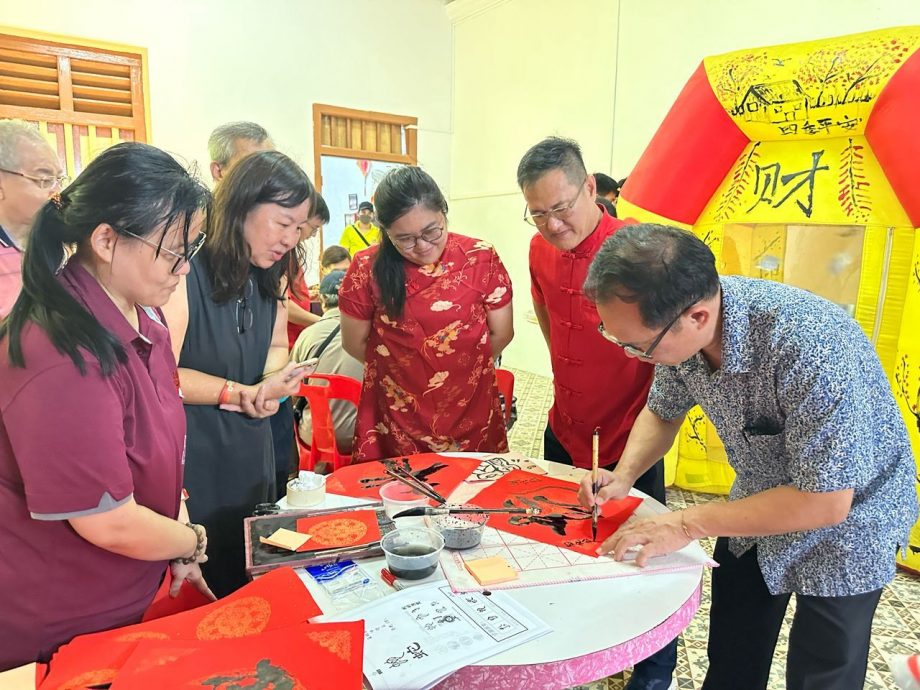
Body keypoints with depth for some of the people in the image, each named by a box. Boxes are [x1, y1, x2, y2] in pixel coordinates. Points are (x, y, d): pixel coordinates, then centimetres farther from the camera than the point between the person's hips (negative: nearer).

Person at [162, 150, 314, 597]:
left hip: (252, 456, 8)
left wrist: (272, 383, -9)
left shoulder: (270, 275, 3)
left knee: (250, 583, 22)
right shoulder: (186, 273, -22)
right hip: (190, 458, -7)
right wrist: (242, 394, -20)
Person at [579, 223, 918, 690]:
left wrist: (689, 524, -27)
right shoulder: (676, 322, -19)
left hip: (844, 521, -5)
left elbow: (825, 502, -31)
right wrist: (623, 476, -17)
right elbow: (663, 412, 0)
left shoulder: (809, 346, -39)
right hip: (760, 501, 6)